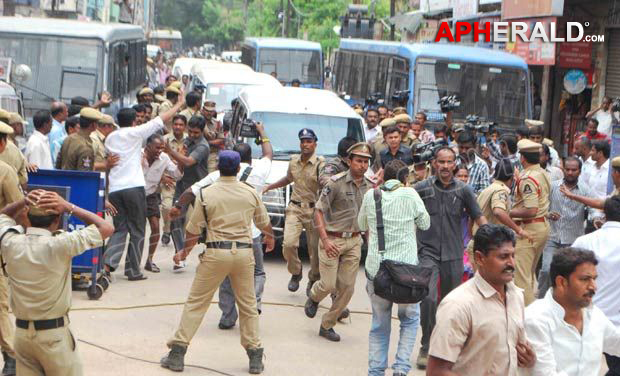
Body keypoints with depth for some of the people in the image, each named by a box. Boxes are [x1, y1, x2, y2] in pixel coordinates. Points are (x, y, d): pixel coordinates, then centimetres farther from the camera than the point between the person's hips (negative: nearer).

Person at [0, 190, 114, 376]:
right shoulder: (60, 245, -20)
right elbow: (107, 228, -12)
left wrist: (23, 202, -1)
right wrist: (69, 207, -12)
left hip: (21, 331, 4)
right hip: (54, 334, -4)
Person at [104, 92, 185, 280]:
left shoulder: (110, 138, 14)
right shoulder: (135, 133, -1)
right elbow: (161, 120, 2)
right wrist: (179, 104, 13)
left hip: (114, 189, 5)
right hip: (134, 187, -5)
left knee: (120, 229, 11)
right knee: (137, 230, 5)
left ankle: (109, 260, -11)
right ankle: (133, 270, 7)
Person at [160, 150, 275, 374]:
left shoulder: (206, 194, -4)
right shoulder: (251, 193, 4)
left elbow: (194, 230, 0)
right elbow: (264, 223, 18)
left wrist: (185, 252, 17)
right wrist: (270, 238, 40)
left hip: (216, 253, -2)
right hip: (244, 252, 2)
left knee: (196, 303, 5)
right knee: (248, 305, 14)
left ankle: (177, 354, 4)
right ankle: (255, 358, 15)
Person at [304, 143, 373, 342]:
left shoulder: (370, 187, 5)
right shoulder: (336, 183, -11)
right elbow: (319, 211, -10)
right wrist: (325, 240, -18)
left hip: (354, 241, 5)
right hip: (332, 239, -5)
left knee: (347, 287, 2)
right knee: (328, 284, -6)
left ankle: (327, 325, 18)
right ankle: (313, 298, 30)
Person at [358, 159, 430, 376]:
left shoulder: (371, 195, 2)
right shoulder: (409, 194, -5)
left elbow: (362, 225, 18)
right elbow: (425, 224, 8)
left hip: (375, 267, 2)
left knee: (379, 324, 15)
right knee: (410, 319, 16)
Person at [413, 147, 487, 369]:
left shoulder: (463, 190, 3)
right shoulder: (421, 189, 0)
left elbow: (478, 217, 4)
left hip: (453, 253, 2)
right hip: (428, 251, -2)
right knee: (428, 298, -16)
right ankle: (426, 348, -5)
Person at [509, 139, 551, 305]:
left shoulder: (528, 178, -20)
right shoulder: (543, 174, 9)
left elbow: (531, 210, -25)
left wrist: (509, 213, -13)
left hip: (529, 228, -10)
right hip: (543, 226, 10)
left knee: (521, 275, -6)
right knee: (530, 273, 20)